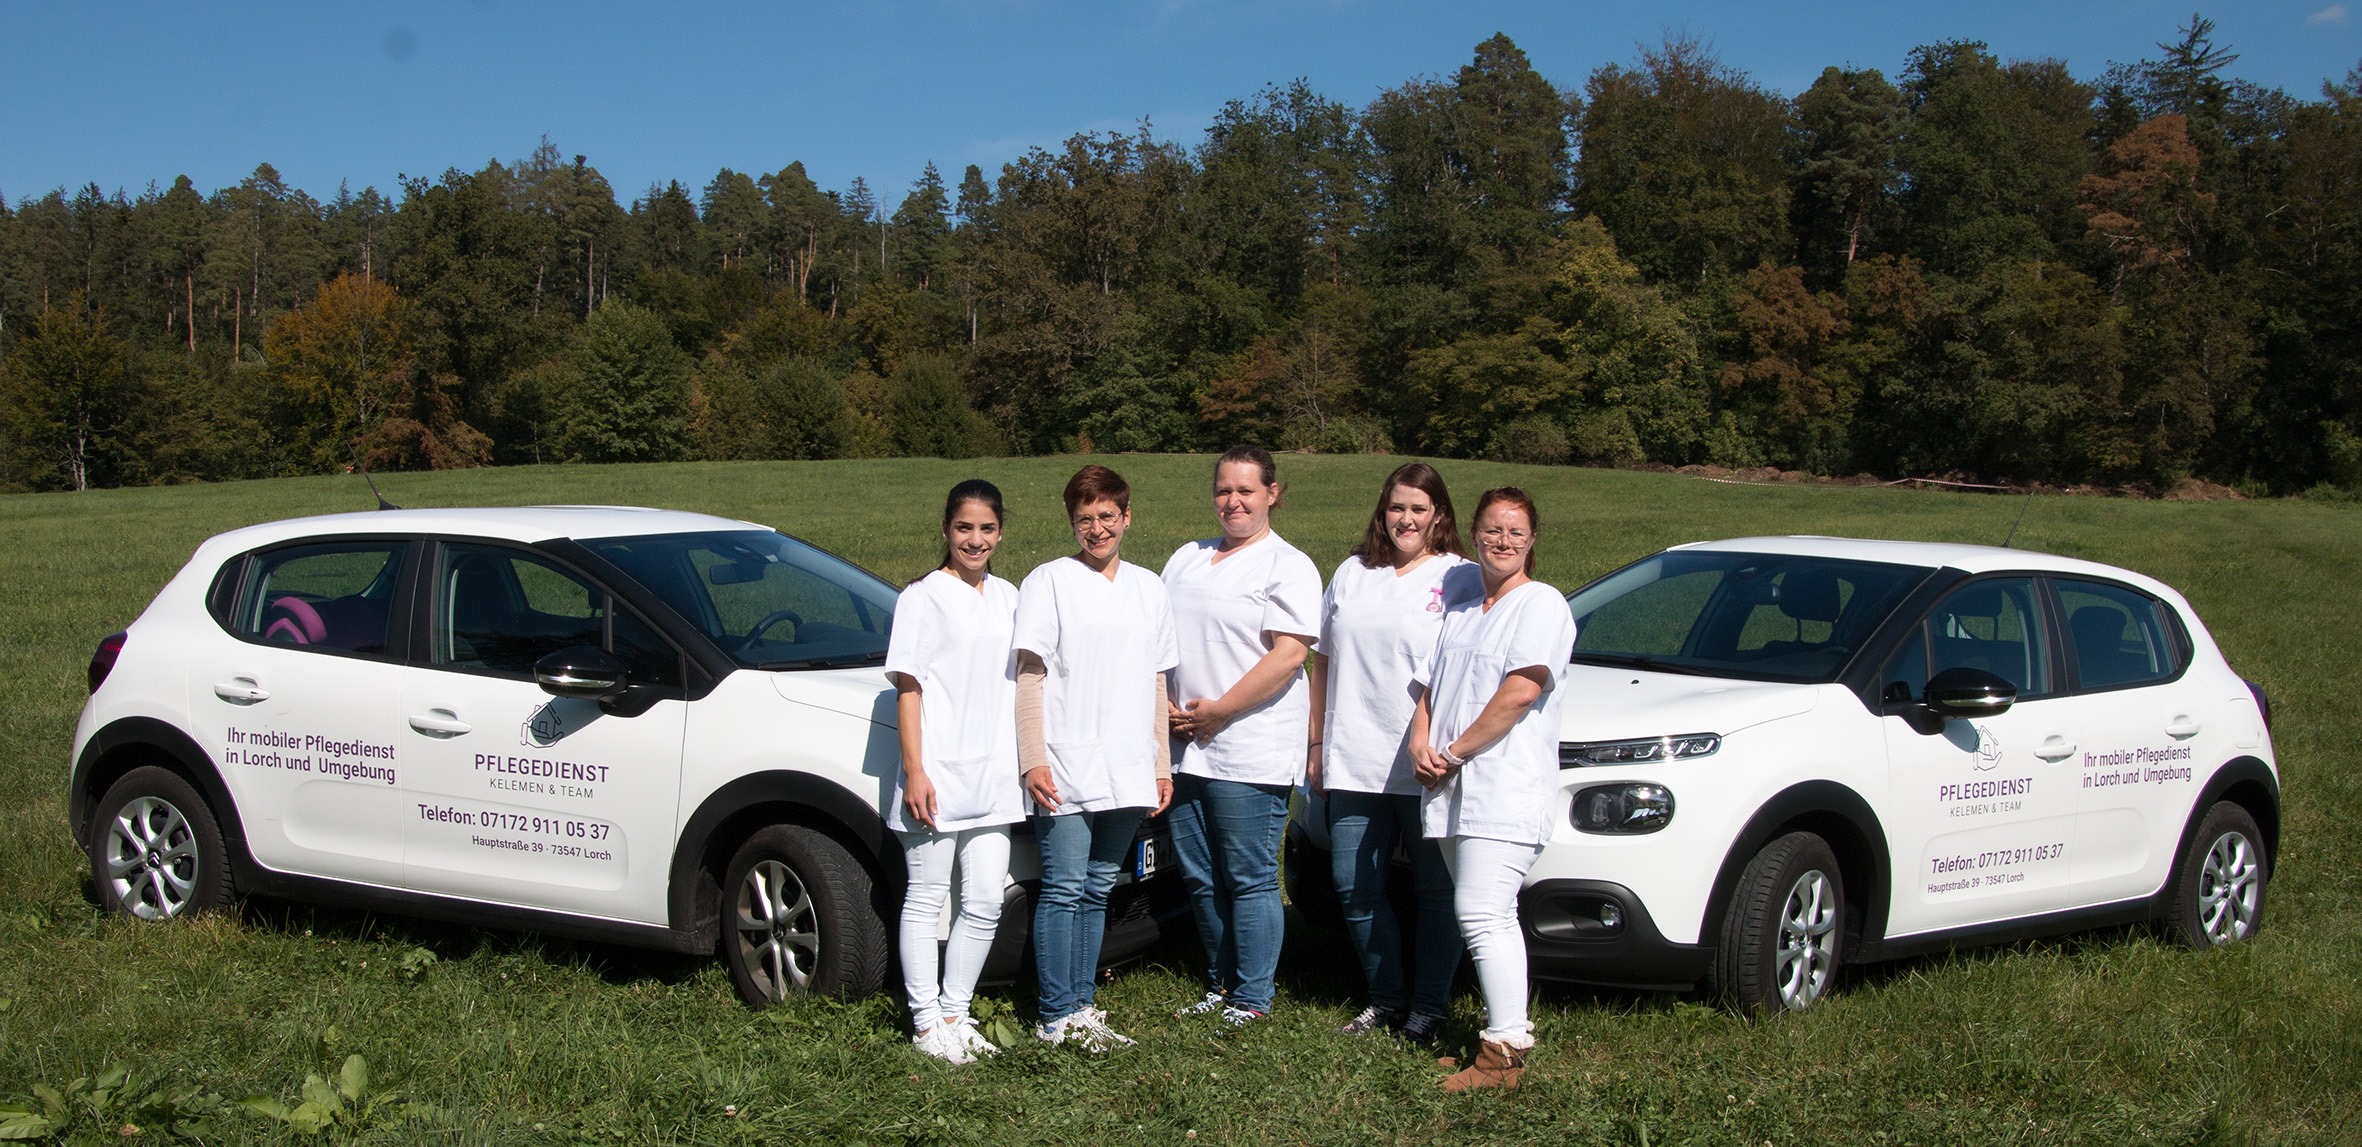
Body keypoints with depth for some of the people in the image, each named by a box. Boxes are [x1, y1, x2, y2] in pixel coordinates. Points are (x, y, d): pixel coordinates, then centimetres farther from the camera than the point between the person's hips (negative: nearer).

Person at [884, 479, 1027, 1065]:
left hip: (992, 776, 6)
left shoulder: (1007, 598, 13)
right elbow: (908, 687, -6)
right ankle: (926, 1022, 8)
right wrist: (914, 772, -13)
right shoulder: (924, 597, -4)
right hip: (936, 775, -5)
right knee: (926, 899, 1)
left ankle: (955, 1014, 16)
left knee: (985, 901, 5)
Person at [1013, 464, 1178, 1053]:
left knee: (1096, 891, 9)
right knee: (1063, 889, -5)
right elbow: (1029, 675, -4)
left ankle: (1081, 1006, 16)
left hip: (1128, 773, 5)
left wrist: (1161, 764, 16)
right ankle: (1056, 1016, 0)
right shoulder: (1049, 581, 0)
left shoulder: (1148, 588, 15)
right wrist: (1033, 760, -12)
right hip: (1065, 770, -5)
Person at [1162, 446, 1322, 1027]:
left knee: (1249, 880, -2)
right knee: (1199, 879, 11)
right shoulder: (1187, 559, 17)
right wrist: (1163, 704, 2)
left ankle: (1253, 997, 7)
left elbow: (1288, 655, -14)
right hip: (1185, 750, 7)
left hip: (1250, 754, -7)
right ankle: (1220, 984, 24)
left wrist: (1218, 711, -15)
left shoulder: (1288, 566, -4)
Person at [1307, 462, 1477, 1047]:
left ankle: (1429, 1007, 14)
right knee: (1355, 888, 6)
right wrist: (1317, 745, 14)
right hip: (1354, 767, 5)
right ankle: (1386, 998, 21)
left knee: (1436, 892, 3)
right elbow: (1324, 662, 18)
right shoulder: (1352, 574, 14)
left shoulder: (1462, 579, -1)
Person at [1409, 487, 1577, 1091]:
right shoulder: (1461, 612, 22)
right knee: (1493, 920, 10)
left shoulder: (1541, 605, -3)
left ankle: (1503, 1054, -12)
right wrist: (1421, 744, 1)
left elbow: (1520, 692, -15)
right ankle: (1511, 1030, 16)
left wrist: (1456, 752, -12)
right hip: (1454, 791, 8)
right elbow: (1429, 687, 21)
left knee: (1481, 916, -15)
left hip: (1506, 788, -8)